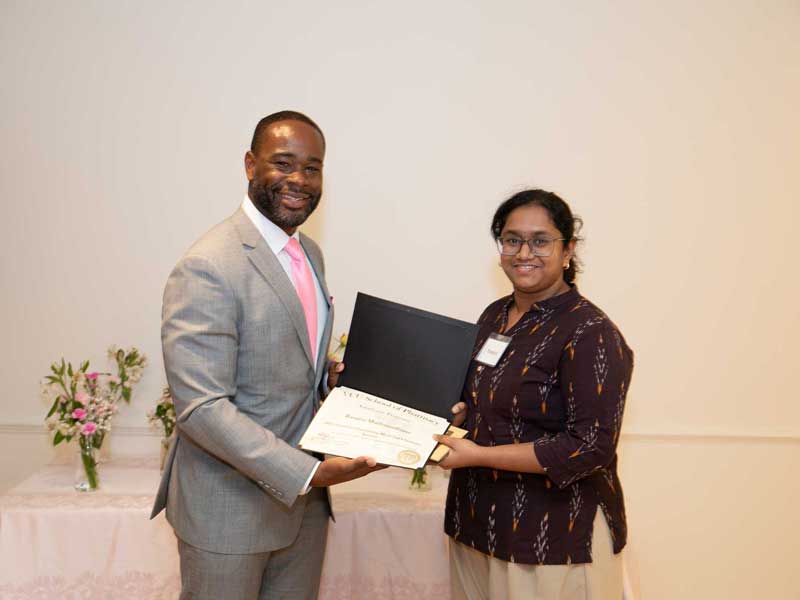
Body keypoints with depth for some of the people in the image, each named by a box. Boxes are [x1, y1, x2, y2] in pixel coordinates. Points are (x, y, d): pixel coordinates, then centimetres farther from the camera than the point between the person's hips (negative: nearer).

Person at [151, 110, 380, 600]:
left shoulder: (310, 253, 7)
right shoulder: (207, 269, -21)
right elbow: (202, 407, -23)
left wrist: (329, 375, -2)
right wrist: (308, 473, -27)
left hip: (301, 497, 8)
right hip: (230, 509, -7)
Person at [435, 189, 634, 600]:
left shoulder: (590, 333, -16)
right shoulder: (495, 315, 6)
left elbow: (592, 446, -21)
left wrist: (477, 455, -21)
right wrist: (446, 416, -4)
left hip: (554, 541, -6)